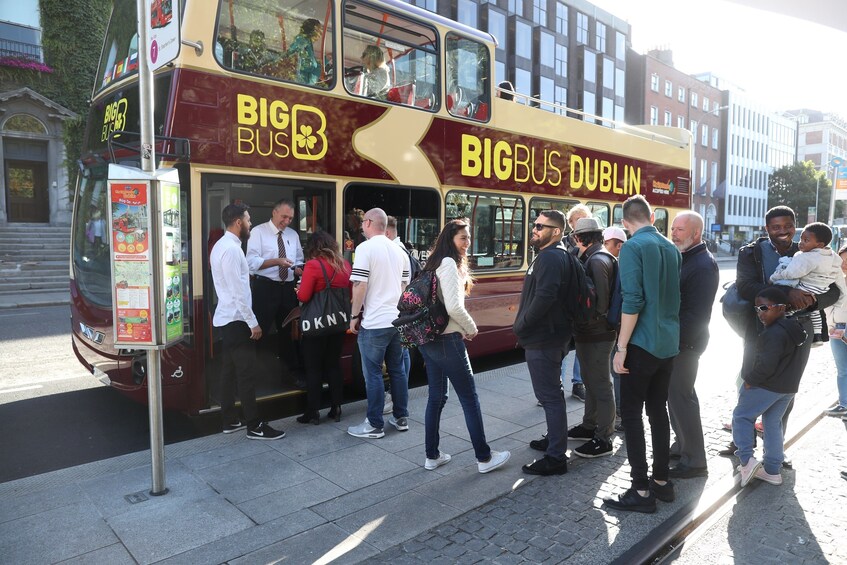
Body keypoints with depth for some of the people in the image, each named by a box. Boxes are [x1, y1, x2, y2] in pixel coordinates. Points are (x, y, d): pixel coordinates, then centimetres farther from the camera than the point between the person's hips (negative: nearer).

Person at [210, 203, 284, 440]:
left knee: (230, 370, 14)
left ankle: (230, 420, 23)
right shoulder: (232, 249, -19)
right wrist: (253, 322, -18)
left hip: (226, 317, 10)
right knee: (246, 373, -4)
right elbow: (238, 291, -21)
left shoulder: (221, 245, 13)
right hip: (237, 319, -10)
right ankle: (254, 426, 3)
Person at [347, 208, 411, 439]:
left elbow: (360, 286, -15)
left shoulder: (365, 248, -10)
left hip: (374, 322, -7)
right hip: (398, 320, 7)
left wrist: (355, 316, -6)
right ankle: (401, 418, 23)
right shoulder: (399, 251, 11)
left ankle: (375, 425, 9)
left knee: (373, 374, 2)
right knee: (397, 370, 14)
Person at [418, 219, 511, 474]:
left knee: (436, 396, 14)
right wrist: (471, 328, -7)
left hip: (429, 339, 9)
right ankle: (484, 457, 13)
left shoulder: (435, 263, 13)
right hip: (447, 340, -9)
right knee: (469, 397, 2)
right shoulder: (449, 264, -15)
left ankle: (432, 456, 22)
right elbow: (454, 307, -24)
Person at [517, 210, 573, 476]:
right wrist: (525, 324, 13)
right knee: (551, 392, 21)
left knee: (549, 395, -4)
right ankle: (554, 439, 36)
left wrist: (521, 325, -17)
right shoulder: (553, 255, 15)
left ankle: (556, 458, 3)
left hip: (543, 339, -11)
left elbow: (544, 298, -29)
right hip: (548, 336, 11)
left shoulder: (550, 257, -18)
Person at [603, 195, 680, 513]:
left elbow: (632, 301, -20)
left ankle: (641, 491, 5)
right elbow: (674, 295, 15)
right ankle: (661, 481, 25)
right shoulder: (671, 248, 10)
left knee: (631, 414, 1)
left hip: (643, 344, -7)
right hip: (669, 344, 7)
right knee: (658, 410, 16)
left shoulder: (633, 247, -13)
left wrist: (621, 347, -16)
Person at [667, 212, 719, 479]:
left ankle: (694, 461, 7)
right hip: (672, 339, 9)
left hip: (685, 343, -9)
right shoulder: (681, 257, 13)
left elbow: (697, 313, -22)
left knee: (680, 397, -4)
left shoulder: (703, 265, -17)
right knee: (675, 394, 18)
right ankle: (682, 444, 33)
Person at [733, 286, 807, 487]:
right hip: (789, 387, 9)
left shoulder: (774, 333, -23)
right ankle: (773, 470, 20)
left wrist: (750, 379, -12)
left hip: (766, 386, -9)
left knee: (741, 416, 5)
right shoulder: (796, 329, 9)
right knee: (773, 424, 16)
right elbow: (798, 361, 18)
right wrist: (790, 380, 22)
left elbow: (765, 364, -25)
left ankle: (746, 459, -6)